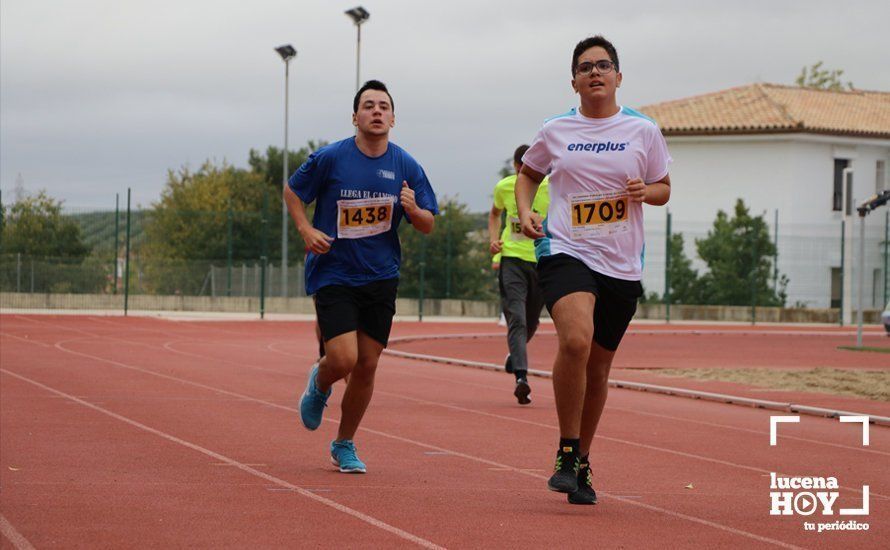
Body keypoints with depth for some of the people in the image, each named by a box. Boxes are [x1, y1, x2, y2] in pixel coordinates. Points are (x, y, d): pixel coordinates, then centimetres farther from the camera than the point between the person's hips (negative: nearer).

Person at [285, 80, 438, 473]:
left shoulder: (406, 167, 0)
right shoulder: (330, 158, -8)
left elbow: (428, 226, 6)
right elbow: (292, 191, 8)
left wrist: (413, 209, -16)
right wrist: (306, 230, -8)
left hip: (381, 278, 3)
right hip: (333, 275, -3)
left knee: (366, 366, 5)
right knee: (344, 359, -16)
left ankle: (344, 445, 24)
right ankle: (320, 383, 22)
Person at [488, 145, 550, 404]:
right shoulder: (504, 187, 0)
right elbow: (495, 213, 21)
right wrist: (494, 238, 3)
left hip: (543, 261, 0)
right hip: (512, 258, 0)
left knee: (531, 322, 14)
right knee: (516, 319, -15)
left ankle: (514, 354, 44)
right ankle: (521, 377, -24)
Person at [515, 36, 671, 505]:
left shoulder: (643, 131, 5)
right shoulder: (555, 132, 5)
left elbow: (663, 189, 15)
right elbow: (528, 174, 23)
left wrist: (646, 191, -8)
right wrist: (525, 212, 4)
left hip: (622, 264, 2)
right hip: (565, 252, -2)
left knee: (598, 365, 10)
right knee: (576, 340, -28)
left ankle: (582, 465, 28)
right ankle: (567, 453, -14)